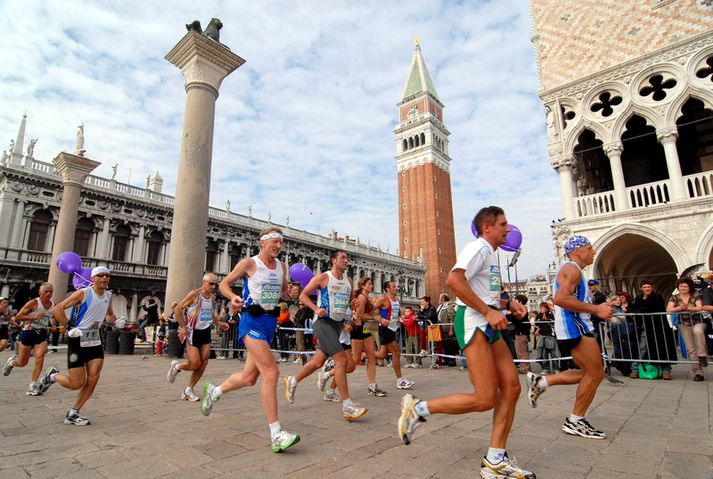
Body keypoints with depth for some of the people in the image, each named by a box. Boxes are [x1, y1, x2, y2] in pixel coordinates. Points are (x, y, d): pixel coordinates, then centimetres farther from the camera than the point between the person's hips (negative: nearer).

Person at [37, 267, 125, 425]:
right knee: (77, 384, -3)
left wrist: (116, 322, 3)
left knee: (93, 378, -3)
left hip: (95, 341, 6)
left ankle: (73, 414, 13)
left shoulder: (108, 296, 6)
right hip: (78, 341, -6)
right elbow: (57, 309, -14)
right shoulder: (83, 293, -14)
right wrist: (69, 327, -20)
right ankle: (52, 376, 29)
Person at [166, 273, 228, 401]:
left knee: (203, 364, 1)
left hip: (206, 332, 6)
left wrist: (218, 323, 8)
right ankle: (176, 366, 25)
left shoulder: (212, 297, 8)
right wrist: (183, 327, -16)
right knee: (195, 364, -7)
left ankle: (188, 391, 15)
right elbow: (178, 309, -12)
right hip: (193, 333, -6)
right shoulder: (194, 294, -13)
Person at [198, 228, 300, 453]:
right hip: (252, 321, -7)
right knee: (271, 372, -18)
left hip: (270, 321, 7)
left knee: (249, 377, 14)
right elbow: (224, 283, 3)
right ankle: (276, 435, -11)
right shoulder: (248, 263, -6)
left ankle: (214, 391, 44)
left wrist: (290, 294, -1)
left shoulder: (281, 266, 10)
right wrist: (233, 297, -17)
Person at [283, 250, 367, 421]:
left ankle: (292, 381, 37)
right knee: (342, 360, -16)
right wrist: (316, 309, -19)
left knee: (318, 361, 13)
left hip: (338, 324, 7)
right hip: (323, 322, -7)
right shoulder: (323, 277, -7)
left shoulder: (348, 281, 12)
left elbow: (350, 303, 22)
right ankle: (347, 407, -8)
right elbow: (303, 295, -4)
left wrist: (348, 322, 8)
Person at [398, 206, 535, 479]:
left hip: (489, 324, 10)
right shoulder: (478, 247, -8)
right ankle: (417, 408, 1)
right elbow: (453, 280, -25)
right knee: (485, 399, -12)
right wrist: (488, 311, -22)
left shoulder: (491, 254, 23)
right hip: (472, 321, -10)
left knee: (511, 388, 4)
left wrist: (507, 304, 12)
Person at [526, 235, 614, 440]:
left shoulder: (571, 269, 23)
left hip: (575, 327, 11)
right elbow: (560, 299, -26)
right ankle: (575, 421, 9)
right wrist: (596, 309, -21)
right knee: (596, 374, -3)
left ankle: (541, 381, 12)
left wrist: (598, 308, 19)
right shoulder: (573, 269, -11)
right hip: (575, 327, -11)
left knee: (590, 373, 13)